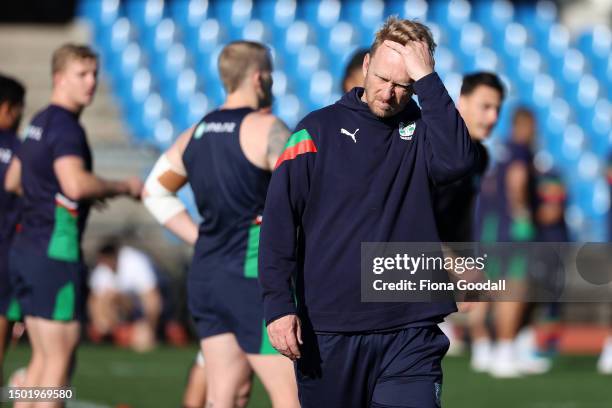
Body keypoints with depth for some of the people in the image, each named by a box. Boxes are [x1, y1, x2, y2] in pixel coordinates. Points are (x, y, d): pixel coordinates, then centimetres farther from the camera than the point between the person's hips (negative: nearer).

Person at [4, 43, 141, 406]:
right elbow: (76, 184, -29)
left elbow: (13, 181, 27)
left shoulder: (40, 123, 16)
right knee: (59, 358, -5)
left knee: (43, 357, 13)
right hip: (56, 250, -10)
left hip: (27, 249, 10)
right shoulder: (65, 126, -14)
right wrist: (124, 187, -15)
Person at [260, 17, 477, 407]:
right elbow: (279, 219, -1)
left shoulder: (422, 130, 6)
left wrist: (427, 79, -14)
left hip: (410, 330, 0)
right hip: (327, 332, 0)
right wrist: (278, 303, -11)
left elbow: (457, 161, -17)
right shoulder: (319, 129, 4)